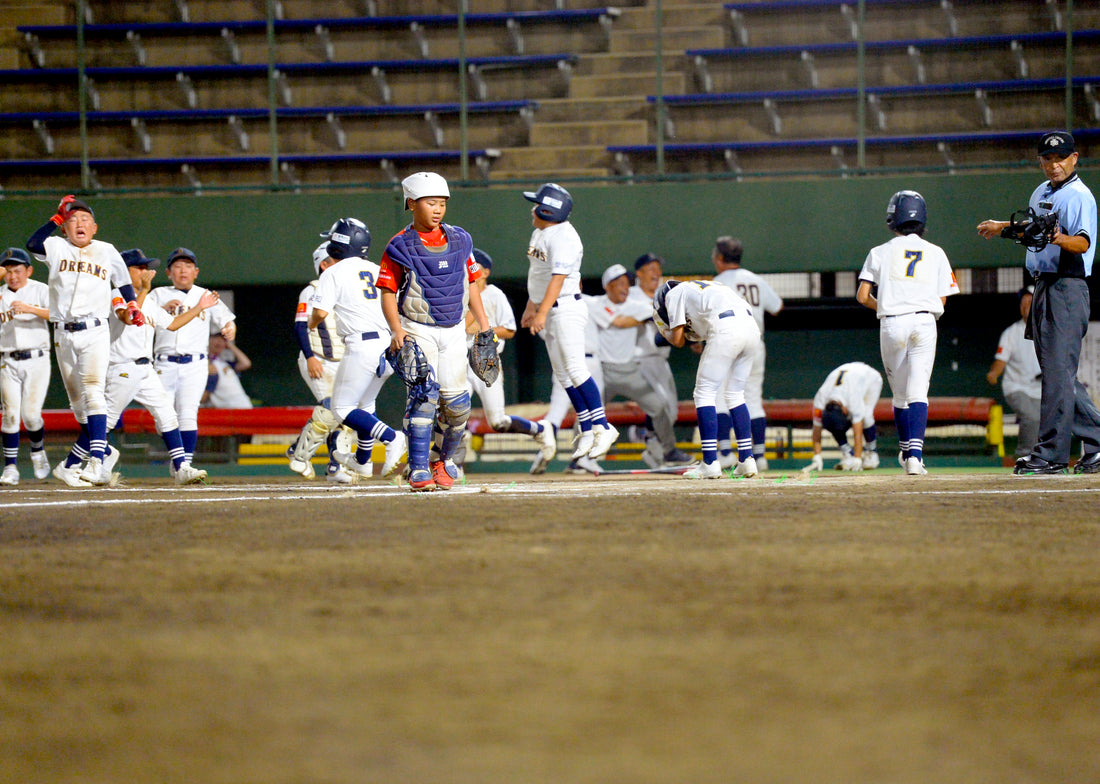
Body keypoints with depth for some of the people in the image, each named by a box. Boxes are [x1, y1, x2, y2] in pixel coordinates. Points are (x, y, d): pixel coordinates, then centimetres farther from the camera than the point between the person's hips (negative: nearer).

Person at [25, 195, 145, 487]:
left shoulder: (106, 252, 10)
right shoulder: (57, 247, 9)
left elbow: (123, 281, 20)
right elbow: (33, 244, -10)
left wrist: (133, 307, 4)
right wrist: (57, 217, -6)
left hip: (95, 333, -3)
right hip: (63, 335, 3)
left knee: (93, 392, -18)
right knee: (77, 402, 6)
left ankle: (96, 462, -28)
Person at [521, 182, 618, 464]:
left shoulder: (563, 237, -17)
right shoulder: (539, 233, 13)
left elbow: (558, 278, -26)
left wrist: (542, 313, -32)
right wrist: (531, 307, 26)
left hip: (566, 308, -10)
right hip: (549, 311, 10)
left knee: (575, 369, -15)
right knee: (562, 373, 7)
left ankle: (602, 427, -13)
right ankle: (587, 430, 11)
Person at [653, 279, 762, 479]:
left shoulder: (674, 293, 16)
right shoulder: (705, 287, 37)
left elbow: (678, 340, 9)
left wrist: (672, 332, 30)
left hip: (725, 330, -7)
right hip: (751, 327, 7)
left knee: (705, 393, 0)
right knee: (735, 395, 17)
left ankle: (710, 463, -6)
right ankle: (747, 461, 13)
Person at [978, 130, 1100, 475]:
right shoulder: (1041, 193, 17)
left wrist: (1060, 238, -44)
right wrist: (1002, 227, 52)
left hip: (1067, 288, -10)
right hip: (1043, 288, 10)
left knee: (1058, 371, -11)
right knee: (1058, 372, 9)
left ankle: (1051, 454, -11)